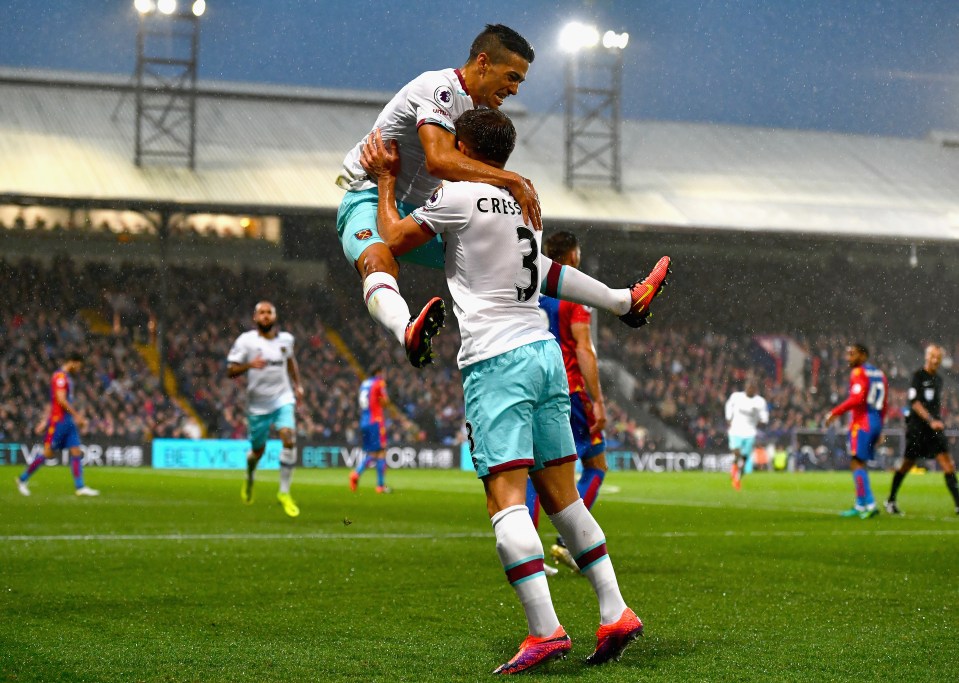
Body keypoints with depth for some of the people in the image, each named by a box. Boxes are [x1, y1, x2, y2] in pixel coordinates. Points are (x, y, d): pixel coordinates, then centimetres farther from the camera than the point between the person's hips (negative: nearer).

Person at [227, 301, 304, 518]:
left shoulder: (285, 339, 5)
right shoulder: (246, 341, -7)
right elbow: (230, 370, -9)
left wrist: (297, 385, 22)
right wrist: (249, 365, -26)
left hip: (283, 399, 2)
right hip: (258, 403, -2)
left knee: (289, 438, -21)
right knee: (258, 450, 8)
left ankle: (284, 493, -13)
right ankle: (250, 476, 45)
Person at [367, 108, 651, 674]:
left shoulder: (459, 196, -6)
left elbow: (393, 240, 7)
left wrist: (386, 178, 21)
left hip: (497, 361, -7)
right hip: (545, 350, 7)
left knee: (506, 500, -11)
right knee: (563, 496, 12)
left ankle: (546, 630, -20)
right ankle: (615, 613, 11)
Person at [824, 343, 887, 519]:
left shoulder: (858, 373, -9)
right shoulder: (879, 374, 17)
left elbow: (857, 399, -21)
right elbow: (883, 405, 19)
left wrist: (835, 412, -15)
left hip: (862, 424, -9)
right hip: (876, 422, 9)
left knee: (856, 463, -9)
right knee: (860, 463, 14)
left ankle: (869, 504, -17)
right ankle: (860, 506, 16)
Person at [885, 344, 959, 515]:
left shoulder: (938, 379, 15)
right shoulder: (918, 376, -6)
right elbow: (915, 402, -15)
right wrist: (931, 421, -23)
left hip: (935, 427, 6)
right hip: (917, 427, -6)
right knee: (908, 464, 3)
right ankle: (891, 500, 19)